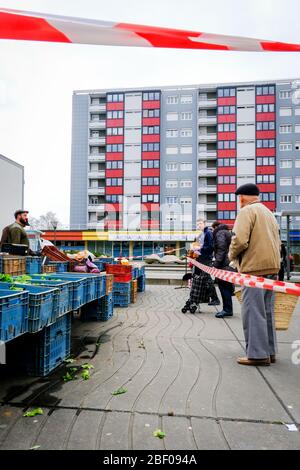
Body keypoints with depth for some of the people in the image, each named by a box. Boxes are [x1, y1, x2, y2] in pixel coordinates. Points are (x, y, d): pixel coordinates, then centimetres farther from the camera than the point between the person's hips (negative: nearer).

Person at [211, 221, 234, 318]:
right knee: (227, 286, 13)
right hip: (228, 263, 10)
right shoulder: (227, 232, 23)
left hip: (224, 264, -10)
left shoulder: (220, 233, -6)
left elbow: (221, 249, -17)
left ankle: (227, 310, -2)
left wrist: (216, 264, -16)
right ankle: (227, 309, 19)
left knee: (224, 286, -5)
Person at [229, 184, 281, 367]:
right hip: (272, 267, 9)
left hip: (255, 268, -9)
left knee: (253, 311, -4)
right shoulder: (269, 213, 21)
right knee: (267, 311, 14)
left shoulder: (247, 211, -7)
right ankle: (270, 351, 21)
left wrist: (232, 255, -1)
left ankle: (258, 354, 0)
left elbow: (240, 240, -18)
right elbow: (277, 242, 21)